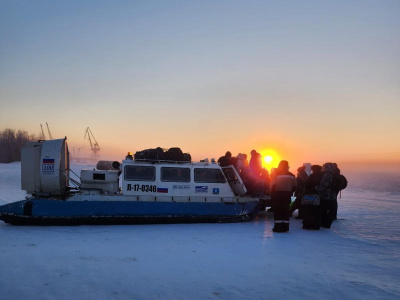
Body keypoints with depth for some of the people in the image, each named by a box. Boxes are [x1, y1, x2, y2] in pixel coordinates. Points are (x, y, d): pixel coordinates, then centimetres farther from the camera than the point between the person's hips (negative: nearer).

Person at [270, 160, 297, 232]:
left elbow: (272, 185, -12)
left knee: (277, 211, 3)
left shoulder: (277, 175, -10)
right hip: (287, 195, 4)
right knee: (286, 211, 11)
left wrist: (272, 193, 2)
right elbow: (294, 186, 3)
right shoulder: (291, 176, 2)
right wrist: (289, 192, 13)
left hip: (277, 195, -3)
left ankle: (278, 227, 2)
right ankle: (285, 228, 12)